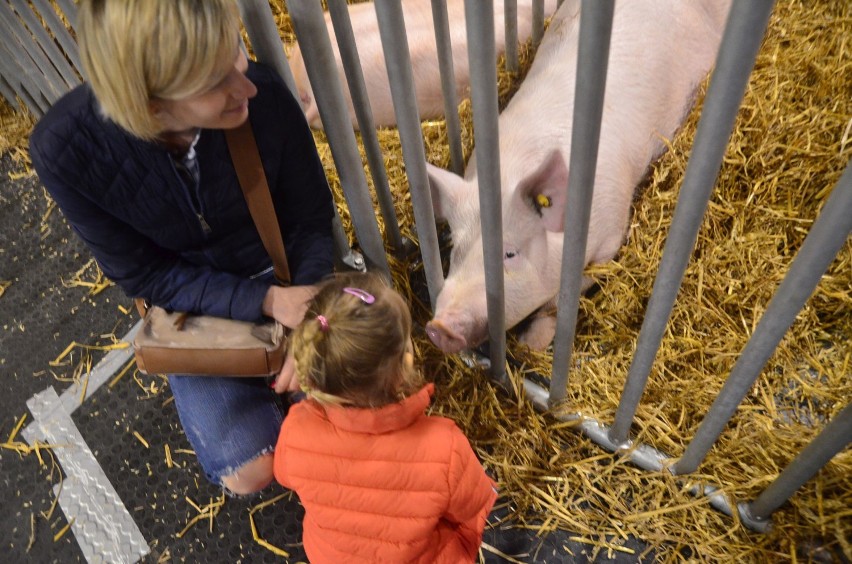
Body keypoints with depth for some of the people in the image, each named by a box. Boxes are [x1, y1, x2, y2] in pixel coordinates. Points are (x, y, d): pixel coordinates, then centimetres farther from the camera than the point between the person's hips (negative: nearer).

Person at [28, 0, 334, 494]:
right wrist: (267, 302, -27)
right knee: (251, 473, -7)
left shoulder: (264, 94, -27)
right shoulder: (65, 150, -27)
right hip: (193, 302, 0)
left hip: (285, 276, 1)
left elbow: (312, 221, -11)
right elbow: (145, 276, -15)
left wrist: (306, 303, -26)